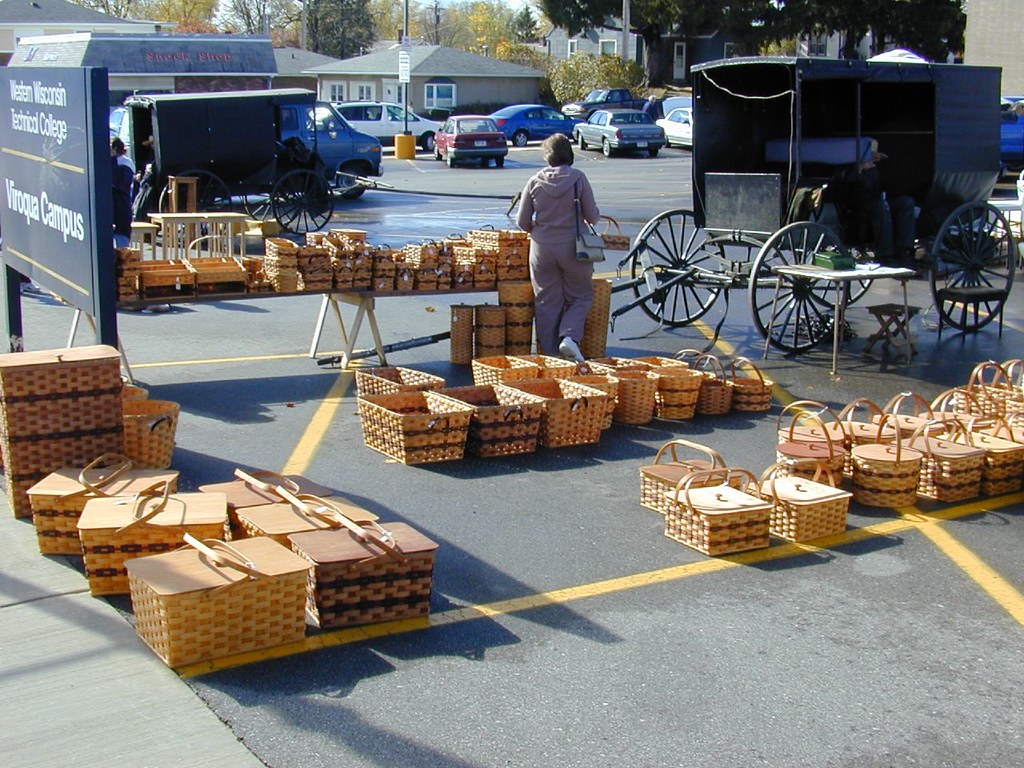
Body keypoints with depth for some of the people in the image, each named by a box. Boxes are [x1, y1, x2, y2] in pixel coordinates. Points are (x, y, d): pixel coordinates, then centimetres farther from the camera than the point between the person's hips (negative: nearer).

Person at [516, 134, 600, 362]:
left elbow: (522, 222, 3)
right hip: (572, 248, -2)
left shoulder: (535, 181, -1)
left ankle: (548, 352, 13)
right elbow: (592, 216, -3)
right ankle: (569, 336, -7)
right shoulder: (578, 178, -7)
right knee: (581, 296, 14)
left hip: (542, 248, 2)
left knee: (547, 301, 10)